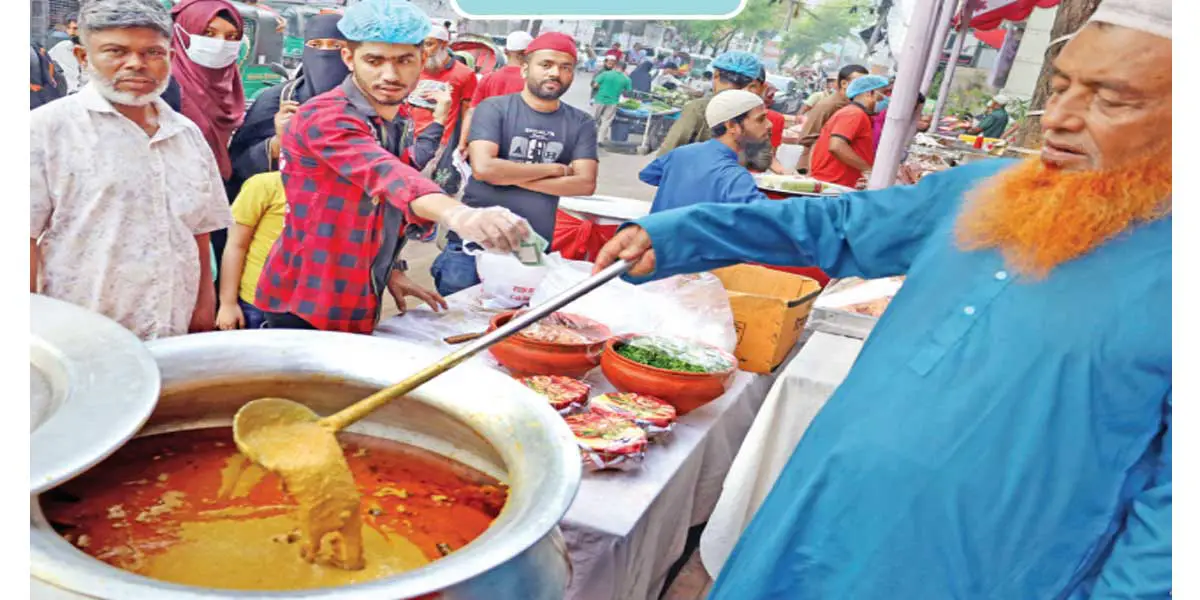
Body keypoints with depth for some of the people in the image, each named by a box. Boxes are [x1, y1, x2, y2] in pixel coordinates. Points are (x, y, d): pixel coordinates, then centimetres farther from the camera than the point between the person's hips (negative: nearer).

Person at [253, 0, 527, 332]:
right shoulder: (323, 117, -22)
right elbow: (383, 173, -41)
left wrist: (391, 269, 6)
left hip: (358, 305, 8)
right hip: (307, 307, -8)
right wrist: (458, 214, -57)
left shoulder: (399, 119, 5)